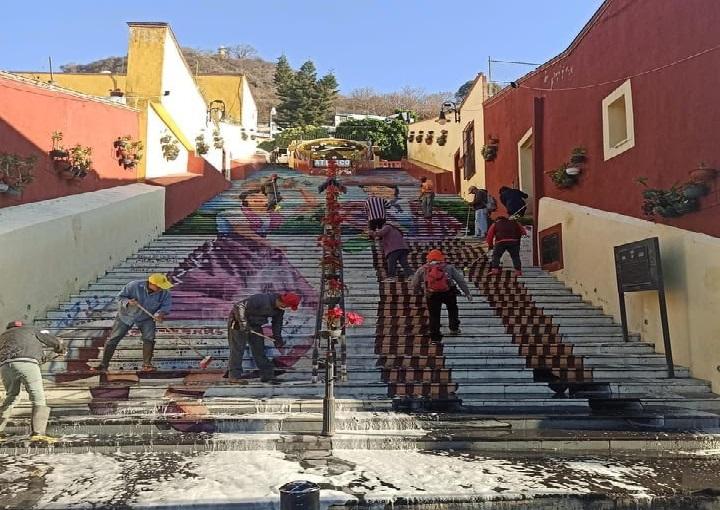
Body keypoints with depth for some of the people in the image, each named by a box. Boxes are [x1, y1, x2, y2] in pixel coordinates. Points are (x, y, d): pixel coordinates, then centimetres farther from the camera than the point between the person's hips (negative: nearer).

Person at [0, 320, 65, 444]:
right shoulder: (30, 330, 29)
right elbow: (55, 341, 28)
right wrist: (61, 350, 51)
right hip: (27, 363, -4)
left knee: (11, 396, 26)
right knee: (38, 399, -2)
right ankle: (37, 433, -15)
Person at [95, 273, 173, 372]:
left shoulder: (164, 293, -23)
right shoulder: (134, 285, -27)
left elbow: (166, 305, -14)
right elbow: (120, 296, -14)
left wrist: (160, 313, -34)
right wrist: (128, 302, -35)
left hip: (146, 318, 1)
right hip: (127, 315, -1)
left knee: (149, 338, -17)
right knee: (113, 339, 1)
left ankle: (146, 364, -1)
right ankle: (104, 365, 12)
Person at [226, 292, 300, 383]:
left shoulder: (280, 309, -7)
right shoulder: (261, 300, -34)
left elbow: (277, 322, 11)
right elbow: (240, 306, -31)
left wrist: (277, 337, 7)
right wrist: (244, 324, -30)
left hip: (255, 325, 8)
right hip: (238, 322, -8)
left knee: (259, 348, 8)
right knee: (238, 348, -8)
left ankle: (267, 374, 12)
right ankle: (234, 376, -3)